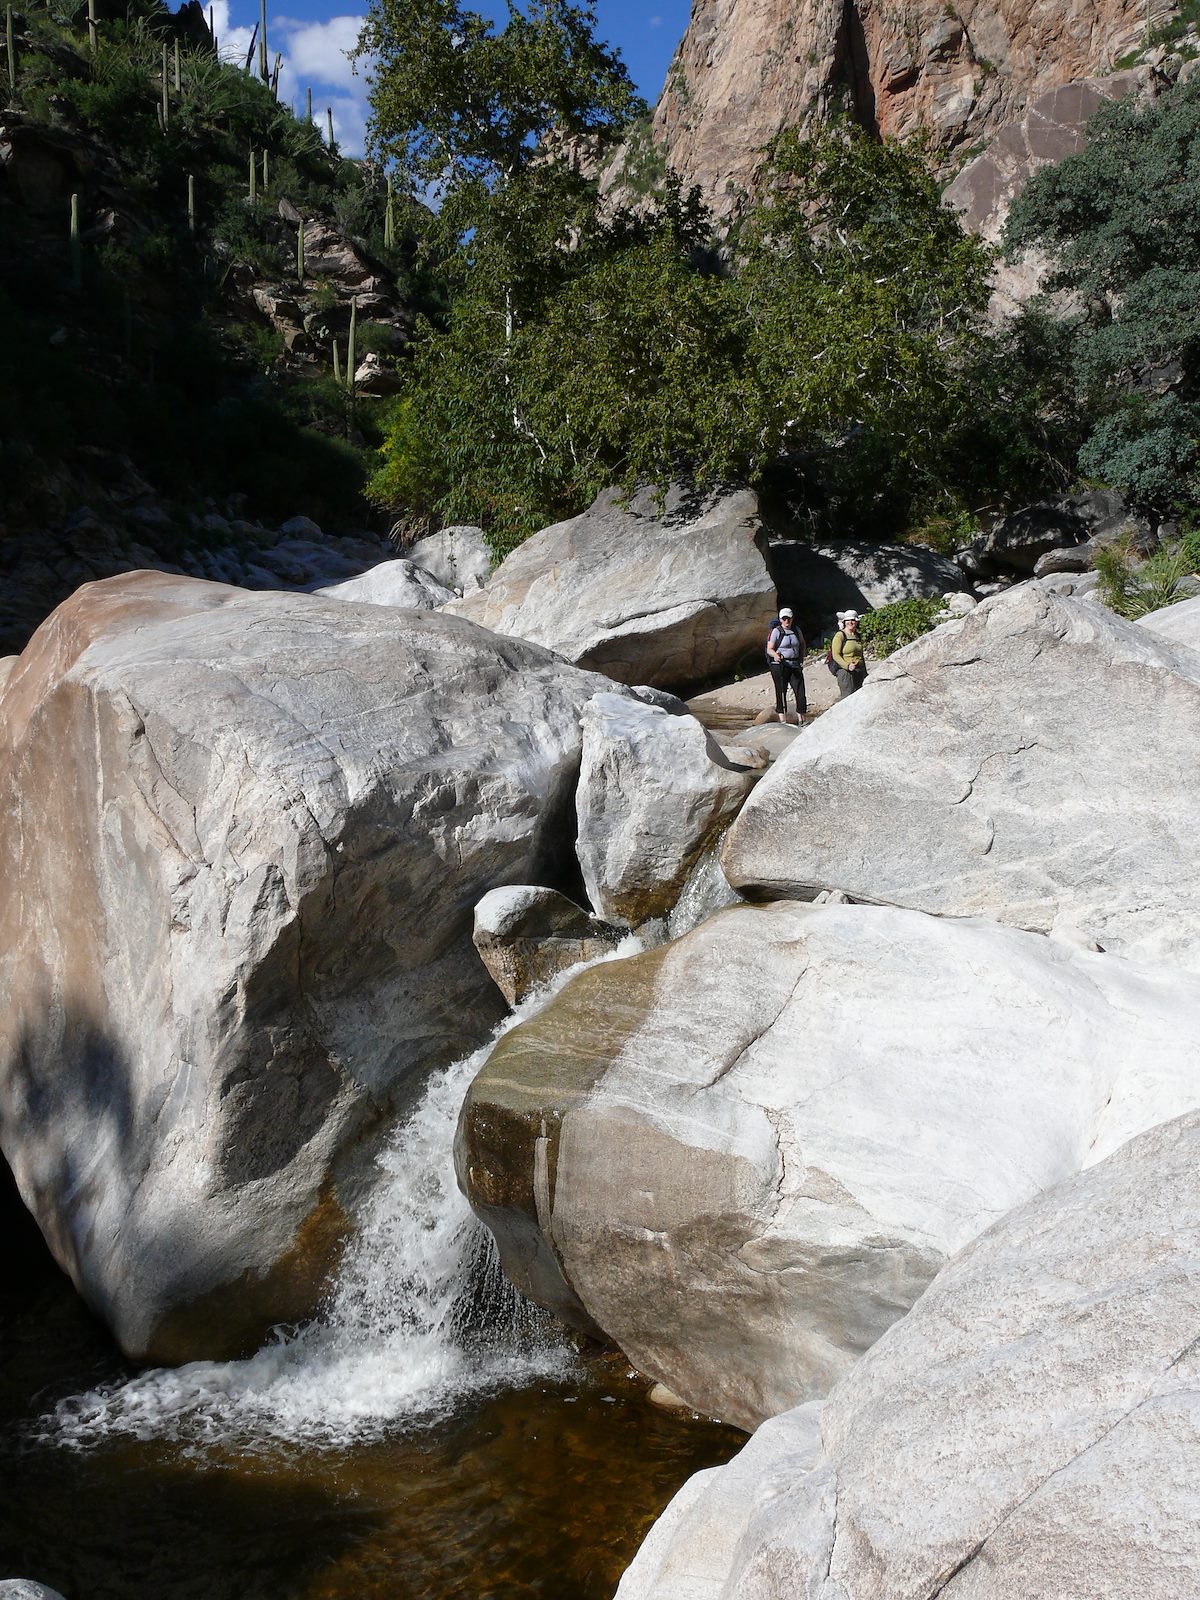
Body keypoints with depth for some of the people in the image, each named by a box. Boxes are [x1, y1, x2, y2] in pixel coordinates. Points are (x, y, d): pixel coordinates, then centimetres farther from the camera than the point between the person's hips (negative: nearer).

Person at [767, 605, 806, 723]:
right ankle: (783, 720, 2)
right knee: (781, 692, -2)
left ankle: (801, 719, 8)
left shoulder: (796, 630, 9)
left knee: (800, 691, -1)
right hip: (779, 665, -4)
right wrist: (775, 655, -29)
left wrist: (801, 659, 14)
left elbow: (802, 644, 25)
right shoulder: (776, 631, -5)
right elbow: (769, 649, -8)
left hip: (795, 665, 4)